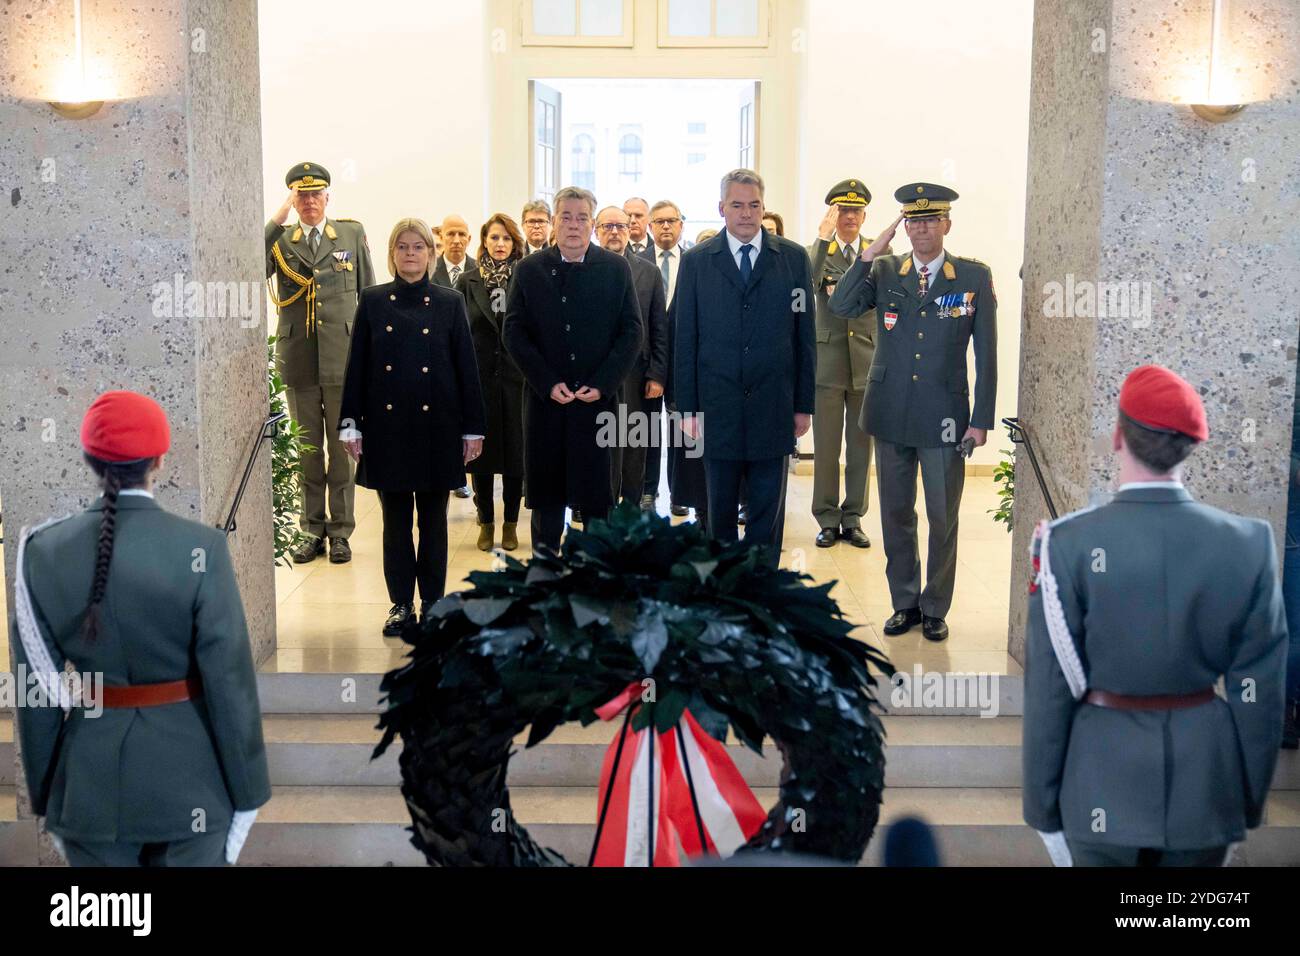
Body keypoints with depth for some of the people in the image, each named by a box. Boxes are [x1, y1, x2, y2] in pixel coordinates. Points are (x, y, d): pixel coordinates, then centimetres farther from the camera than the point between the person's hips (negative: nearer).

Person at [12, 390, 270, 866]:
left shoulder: (42, 551, -7)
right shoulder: (200, 549, -16)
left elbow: (36, 691, -1)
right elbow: (230, 680, -13)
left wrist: (45, 796, 10)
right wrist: (247, 794, -2)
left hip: (88, 786, 3)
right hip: (187, 784, -3)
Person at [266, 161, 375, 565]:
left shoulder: (352, 234, 7)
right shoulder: (278, 242, 6)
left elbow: (368, 294, 9)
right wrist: (277, 221, -13)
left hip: (342, 357, -1)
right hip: (298, 358, 1)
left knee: (342, 446, 4)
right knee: (306, 448, 9)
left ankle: (340, 531, 13)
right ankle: (311, 529, 19)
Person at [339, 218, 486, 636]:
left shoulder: (450, 303, 2)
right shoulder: (372, 301, 4)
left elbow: (467, 367, 2)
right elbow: (357, 366, 5)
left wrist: (473, 428, -1)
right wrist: (351, 424, 0)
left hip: (436, 427, -1)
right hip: (387, 426, 1)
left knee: (433, 519, 7)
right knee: (395, 519, 7)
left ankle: (432, 603, 18)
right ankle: (401, 604, 17)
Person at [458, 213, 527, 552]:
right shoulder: (468, 282, 5)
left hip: (517, 377, -1)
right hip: (478, 377, 1)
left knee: (515, 449, 3)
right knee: (480, 451, 5)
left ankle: (510, 523, 15)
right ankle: (486, 522, 17)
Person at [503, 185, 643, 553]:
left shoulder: (616, 268, 5)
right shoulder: (529, 269, 5)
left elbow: (632, 332, 1)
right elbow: (514, 332, 2)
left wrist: (601, 384, -9)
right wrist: (547, 383, -9)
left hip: (599, 399, 0)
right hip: (545, 400, 1)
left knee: (597, 496, 3)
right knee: (546, 496, 6)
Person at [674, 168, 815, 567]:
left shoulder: (794, 258, 4)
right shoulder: (696, 261, 3)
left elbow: (804, 336, 4)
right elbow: (684, 339, 2)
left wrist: (804, 404, 1)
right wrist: (687, 406, -2)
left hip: (773, 410, 0)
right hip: (717, 410, 0)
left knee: (768, 512, 7)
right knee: (719, 511, 10)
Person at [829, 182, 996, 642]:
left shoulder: (975, 276, -2)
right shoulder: (884, 272, 4)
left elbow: (986, 354, -2)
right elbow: (840, 307, -11)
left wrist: (982, 420, -5)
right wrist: (869, 254, -17)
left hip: (945, 417, -2)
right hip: (890, 414, 2)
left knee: (943, 518, 7)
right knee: (896, 514, 12)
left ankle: (935, 608, 22)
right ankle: (905, 602, 27)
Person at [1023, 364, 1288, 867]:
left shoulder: (1069, 543, -15)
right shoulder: (1249, 544, -9)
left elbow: (1049, 691, -11)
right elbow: (1260, 693, -4)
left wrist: (1042, 806, -1)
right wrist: (1250, 800, 9)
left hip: (1103, 785, -2)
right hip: (1206, 781, 2)